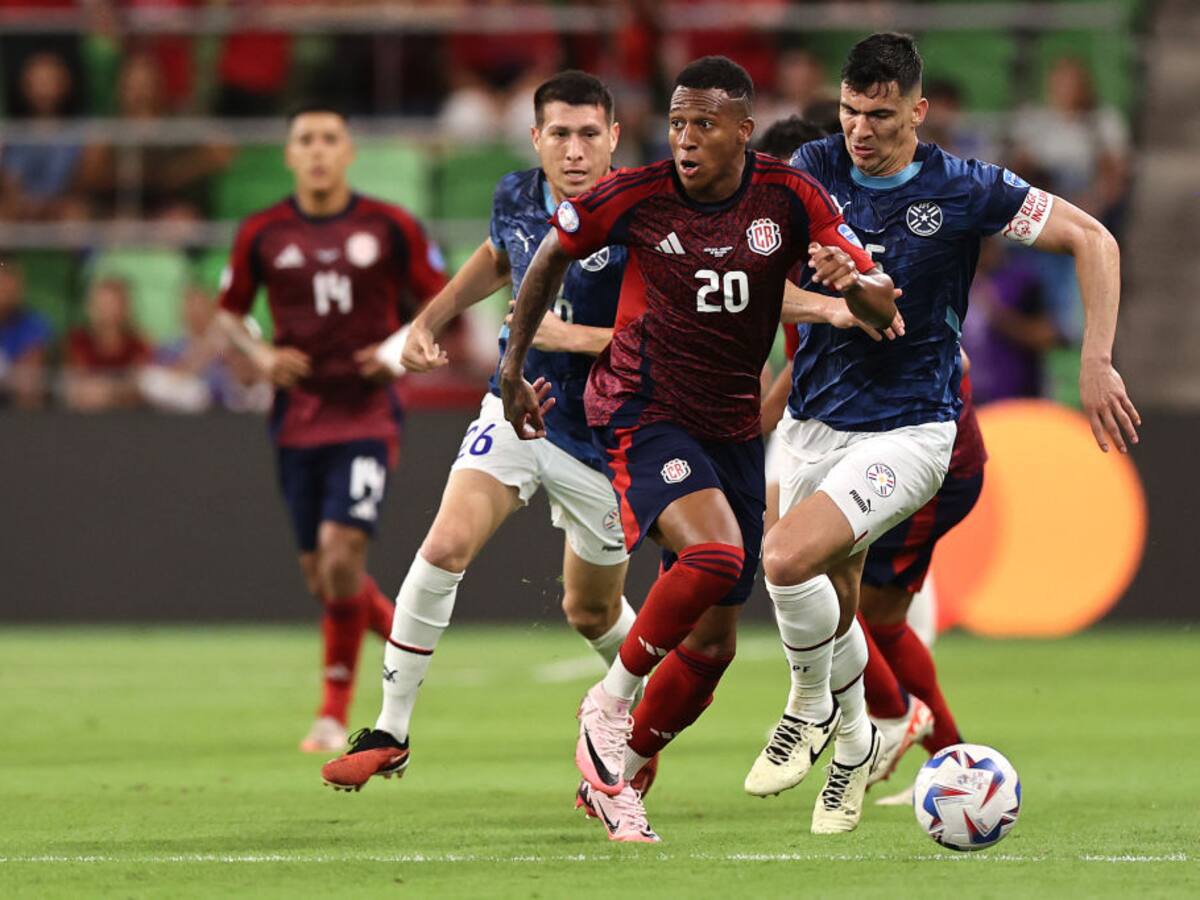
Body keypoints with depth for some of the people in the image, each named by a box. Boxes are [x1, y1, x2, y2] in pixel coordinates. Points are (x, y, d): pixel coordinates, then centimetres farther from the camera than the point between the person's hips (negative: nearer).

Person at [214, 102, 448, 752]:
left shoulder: (390, 228, -1)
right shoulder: (262, 234, 3)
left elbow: (441, 302, 9)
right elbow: (229, 311, 15)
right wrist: (261, 355, -4)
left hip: (367, 413, -3)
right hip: (298, 421, 3)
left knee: (342, 554, -17)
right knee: (320, 576, 2)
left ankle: (334, 714, -4)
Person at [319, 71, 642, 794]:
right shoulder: (516, 197, -5)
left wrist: (573, 335, -31)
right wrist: (430, 320, 15)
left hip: (604, 439, -3)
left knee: (591, 611, 12)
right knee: (446, 548, -19)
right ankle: (391, 733, -8)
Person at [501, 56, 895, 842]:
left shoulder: (789, 197, -7)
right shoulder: (636, 196, -12)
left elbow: (882, 305, -8)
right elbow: (553, 255, 7)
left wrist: (853, 281, -32)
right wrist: (515, 365, 10)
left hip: (732, 425, 4)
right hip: (642, 415, -4)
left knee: (714, 642, 7)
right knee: (716, 553, -32)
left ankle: (615, 780, 26)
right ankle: (610, 705, -12)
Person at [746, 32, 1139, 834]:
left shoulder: (964, 190, -12)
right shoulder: (814, 172, -4)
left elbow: (1093, 241, -5)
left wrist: (1097, 366, -12)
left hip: (909, 430, -5)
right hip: (814, 426, 5)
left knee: (787, 559, -25)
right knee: (833, 602, 14)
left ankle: (812, 707, 1)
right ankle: (854, 743, 41)